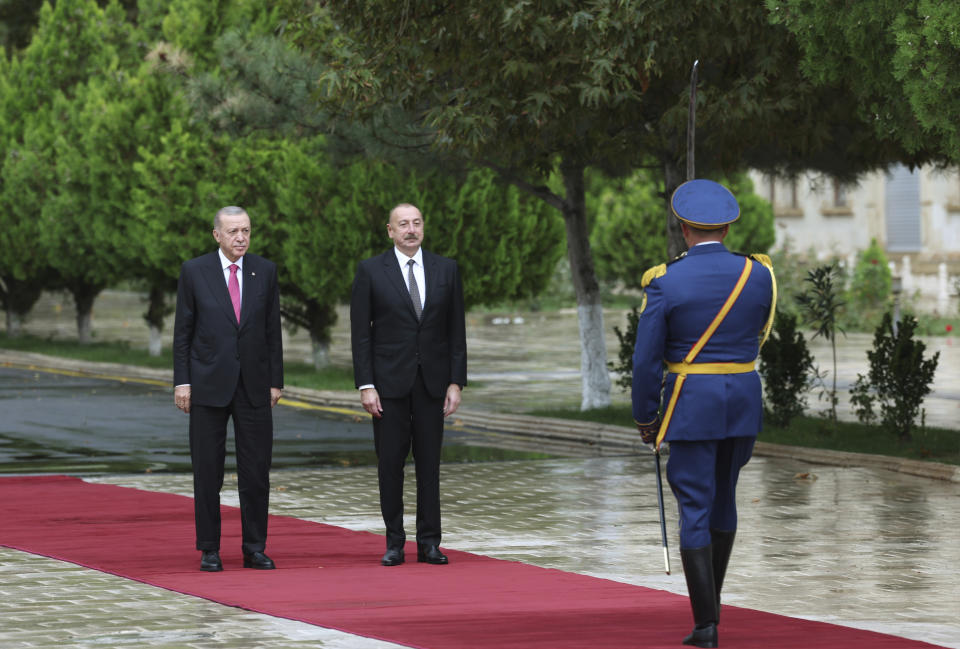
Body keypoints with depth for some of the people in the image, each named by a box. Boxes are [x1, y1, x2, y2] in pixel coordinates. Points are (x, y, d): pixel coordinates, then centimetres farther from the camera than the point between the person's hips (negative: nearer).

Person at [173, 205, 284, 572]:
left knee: (256, 470, 1)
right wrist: (182, 381, -5)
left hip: (254, 386, 2)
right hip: (208, 386, -2)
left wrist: (276, 380, 5)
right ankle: (209, 550, 8)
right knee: (207, 472, 1)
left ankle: (255, 548, 9)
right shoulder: (194, 272, 0)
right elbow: (182, 331, 1)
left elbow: (273, 330, 9)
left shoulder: (265, 271, 6)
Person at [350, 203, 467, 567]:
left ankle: (429, 543, 8)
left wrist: (456, 382, 0)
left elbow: (456, 331, 7)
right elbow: (360, 334, -2)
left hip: (432, 382, 2)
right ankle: (394, 543, 7)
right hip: (389, 382, -2)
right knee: (390, 463, 0)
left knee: (429, 463, 3)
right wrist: (366, 386, -8)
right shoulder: (370, 271, 0)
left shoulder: (445, 270, 6)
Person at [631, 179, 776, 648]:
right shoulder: (758, 275, -2)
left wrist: (645, 418, 2)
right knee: (723, 496, 22)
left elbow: (647, 360, -9)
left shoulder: (666, 283, -12)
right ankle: (711, 598, 34)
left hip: (691, 405, -4)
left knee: (695, 509, 0)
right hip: (745, 398, 4)